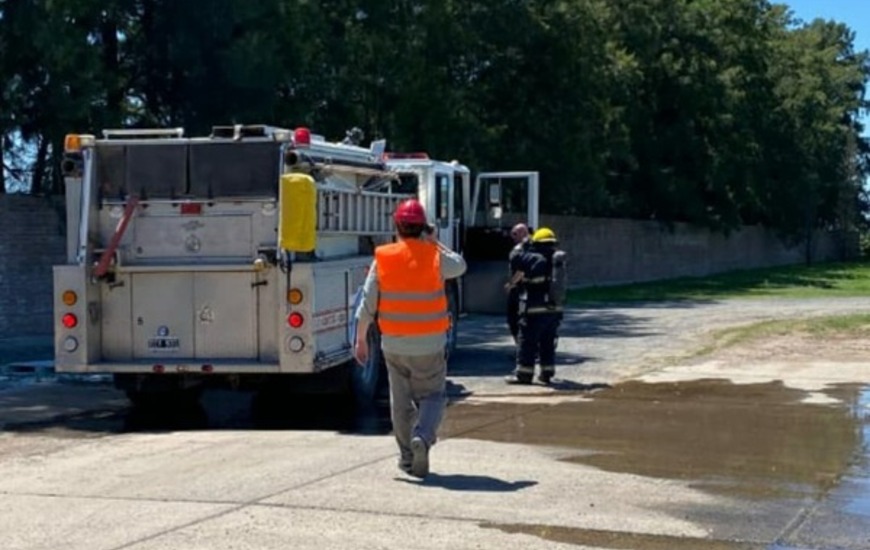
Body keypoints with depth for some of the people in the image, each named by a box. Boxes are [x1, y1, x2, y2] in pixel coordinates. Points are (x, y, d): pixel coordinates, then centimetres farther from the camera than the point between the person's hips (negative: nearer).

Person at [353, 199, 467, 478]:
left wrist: (361, 340, 5)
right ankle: (423, 437, -16)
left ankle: (408, 457, 20)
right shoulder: (435, 257, -8)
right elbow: (460, 266, 16)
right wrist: (433, 242, 15)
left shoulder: (382, 259, -5)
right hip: (429, 345, -2)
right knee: (431, 395, 10)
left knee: (401, 400, 14)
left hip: (393, 344, 2)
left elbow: (367, 305, -3)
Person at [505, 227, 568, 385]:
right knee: (548, 342, 15)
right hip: (555, 309, 6)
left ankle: (523, 373, 2)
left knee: (527, 341, 1)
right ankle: (547, 373, 18)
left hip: (535, 309, -6)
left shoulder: (533, 259, -12)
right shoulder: (558, 260, 8)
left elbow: (515, 263, -4)